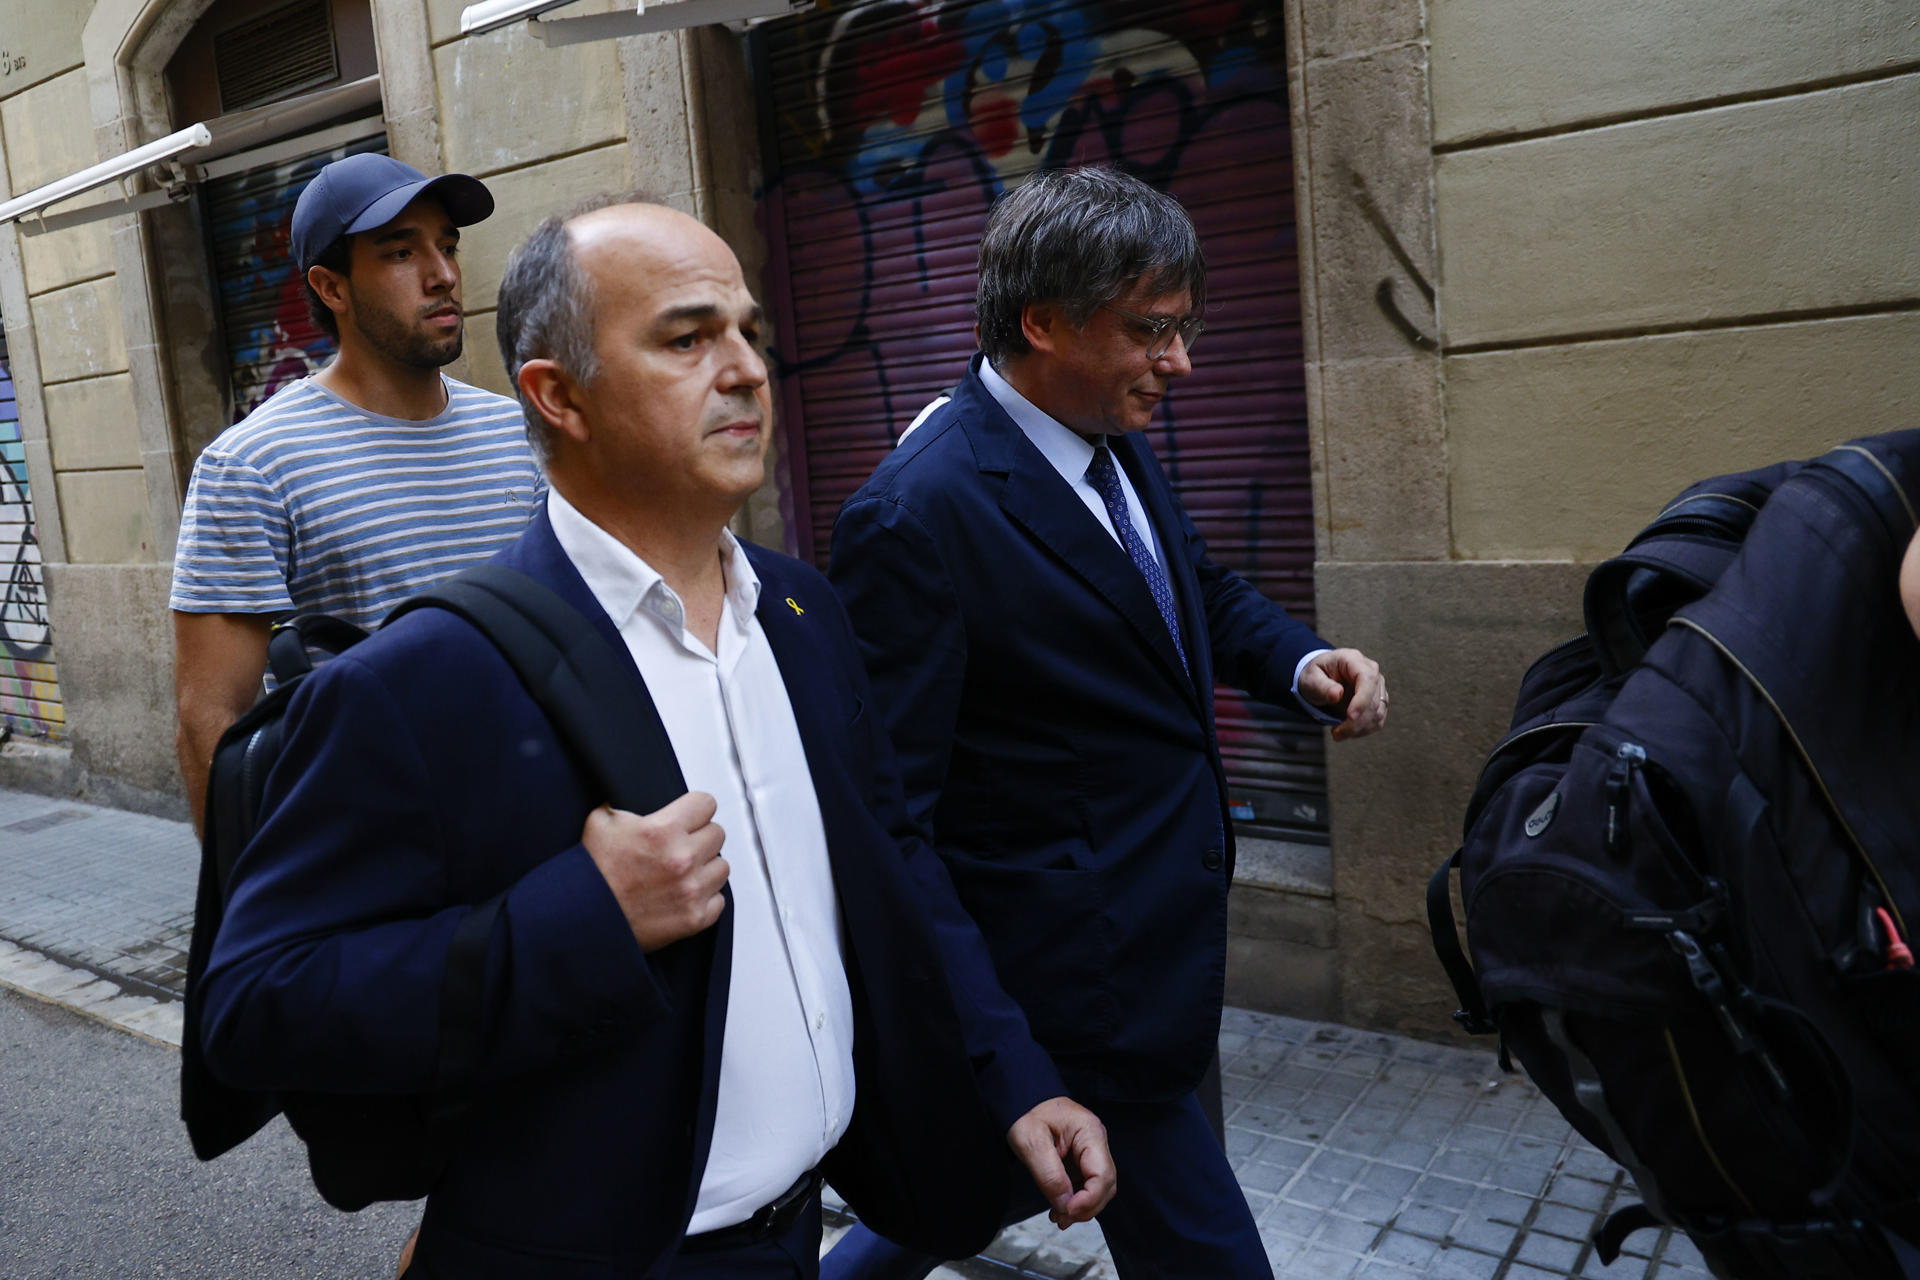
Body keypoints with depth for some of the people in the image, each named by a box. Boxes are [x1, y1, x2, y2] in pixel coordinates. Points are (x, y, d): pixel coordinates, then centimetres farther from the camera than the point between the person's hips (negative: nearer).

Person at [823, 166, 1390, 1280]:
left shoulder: (1118, 444, 3)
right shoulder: (918, 516, -24)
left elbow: (1203, 586, 20)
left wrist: (1303, 661, -1)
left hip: (1166, 909, 9)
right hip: (1083, 963, -9)